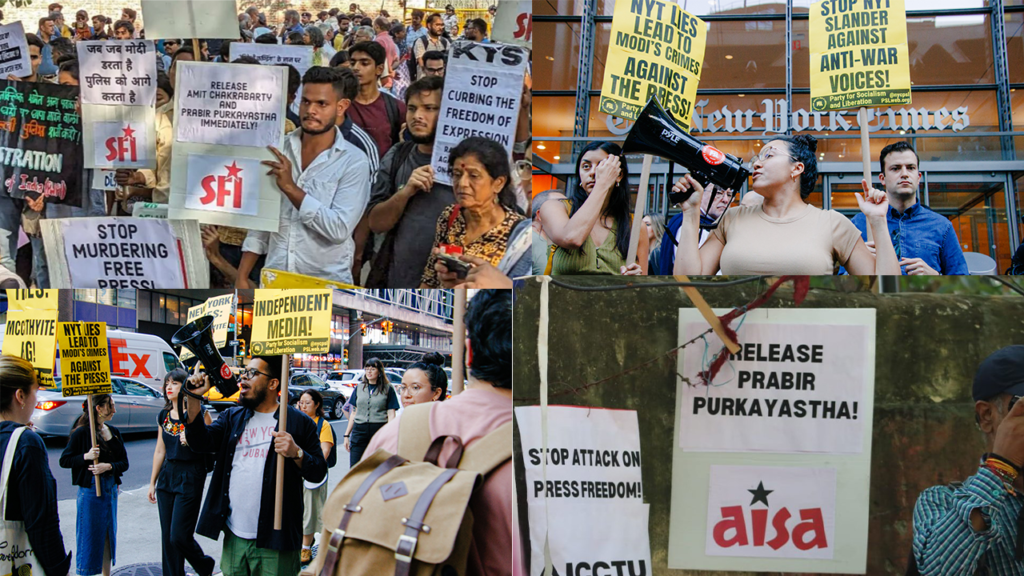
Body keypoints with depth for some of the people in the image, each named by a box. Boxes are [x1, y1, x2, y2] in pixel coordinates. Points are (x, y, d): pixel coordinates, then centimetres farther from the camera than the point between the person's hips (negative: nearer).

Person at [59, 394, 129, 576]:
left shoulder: (114, 432, 8)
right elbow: (64, 460, -8)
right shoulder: (81, 433, -10)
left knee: (109, 534, 12)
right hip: (90, 489, -6)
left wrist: (109, 466, -13)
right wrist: (86, 457, -22)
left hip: (110, 489, 6)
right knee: (90, 535, -2)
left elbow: (124, 463, 5)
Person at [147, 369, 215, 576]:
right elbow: (160, 451, 15)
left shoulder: (199, 414, -8)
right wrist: (152, 483, 16)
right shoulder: (163, 416, 10)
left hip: (190, 476, -6)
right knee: (167, 537, 6)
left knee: (179, 536, -9)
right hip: (167, 475, 6)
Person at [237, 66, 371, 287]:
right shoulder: (277, 149, 4)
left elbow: (339, 229, -18)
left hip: (326, 285, -3)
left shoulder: (353, 161, -9)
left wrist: (291, 188, -19)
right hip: (274, 280, 3)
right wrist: (242, 277, 4)